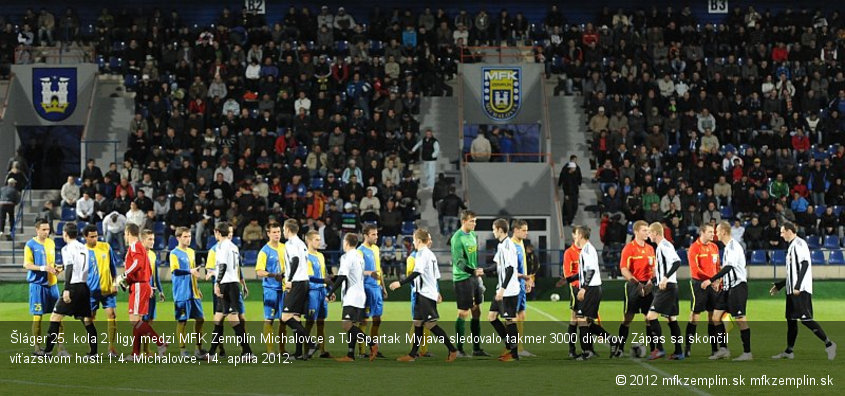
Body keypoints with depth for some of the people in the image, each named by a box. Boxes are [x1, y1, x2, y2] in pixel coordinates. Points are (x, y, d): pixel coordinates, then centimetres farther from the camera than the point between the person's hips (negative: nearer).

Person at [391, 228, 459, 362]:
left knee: (430, 324, -8)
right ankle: (413, 354, 12)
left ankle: (452, 350, -6)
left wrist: (400, 283, -25)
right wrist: (437, 292, 28)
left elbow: (417, 273, -24)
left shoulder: (422, 254, -13)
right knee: (418, 323, 10)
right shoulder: (430, 254, 16)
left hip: (425, 294, -10)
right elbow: (436, 275, 20)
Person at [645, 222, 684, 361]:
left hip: (667, 287, -10)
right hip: (667, 287, 10)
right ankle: (678, 352, 12)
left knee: (651, 316, -12)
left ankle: (659, 349, -11)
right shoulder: (660, 247, 17)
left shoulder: (665, 246, -13)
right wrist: (652, 281, 27)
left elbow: (677, 262, -27)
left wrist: (666, 278, -31)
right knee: (672, 319, 11)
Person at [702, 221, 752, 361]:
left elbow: (729, 267, -25)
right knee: (716, 316, 8)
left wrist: (711, 280, -27)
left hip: (738, 286, -10)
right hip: (729, 287, 10)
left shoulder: (733, 246, -15)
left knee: (740, 319, -7)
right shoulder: (728, 246, 15)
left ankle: (747, 352, -3)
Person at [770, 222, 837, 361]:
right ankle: (789, 351, 14)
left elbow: (804, 265, -19)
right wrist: (779, 285, 29)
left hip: (801, 290, -10)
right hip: (793, 290, 10)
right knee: (791, 319, 10)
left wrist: (797, 286, -25)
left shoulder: (799, 244, -9)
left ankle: (828, 344, -10)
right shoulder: (792, 246, 20)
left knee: (805, 318, -14)